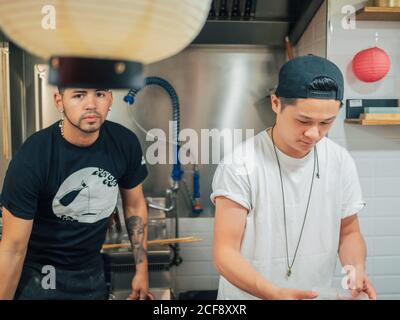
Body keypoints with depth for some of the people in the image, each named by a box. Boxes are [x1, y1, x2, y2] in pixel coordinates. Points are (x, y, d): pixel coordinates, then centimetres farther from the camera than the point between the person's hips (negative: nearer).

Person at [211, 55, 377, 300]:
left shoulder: (341, 162, -7)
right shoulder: (240, 165, -22)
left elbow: (348, 231, 4)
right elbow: (225, 252, -21)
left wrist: (356, 268, -15)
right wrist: (275, 293, -35)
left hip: (319, 294, 4)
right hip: (250, 295, -4)